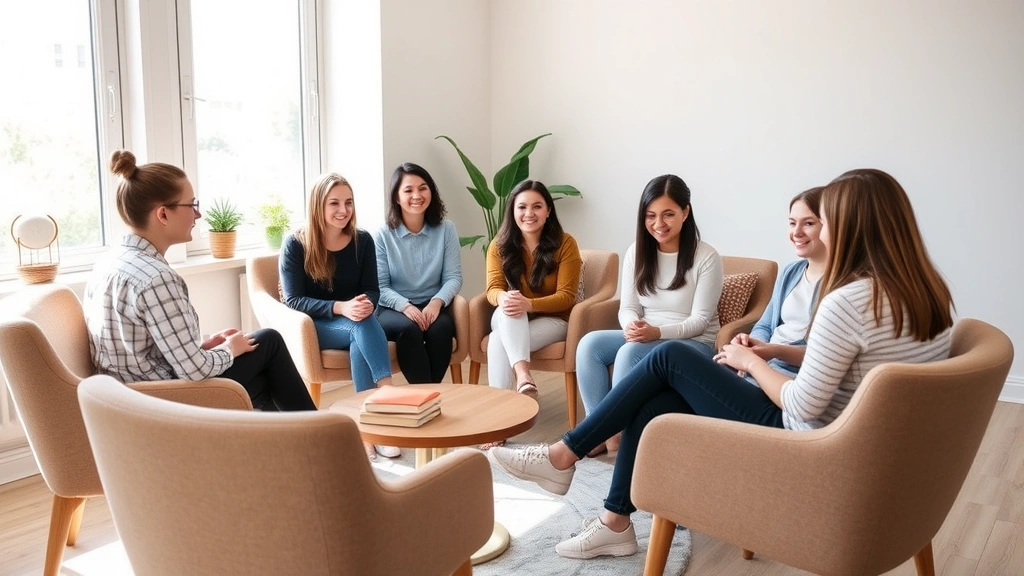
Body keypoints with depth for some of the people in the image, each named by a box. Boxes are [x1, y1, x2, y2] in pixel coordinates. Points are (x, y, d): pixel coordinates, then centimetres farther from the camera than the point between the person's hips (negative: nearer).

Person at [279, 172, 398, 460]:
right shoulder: (295, 244, -10)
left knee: (360, 342, -34)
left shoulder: (362, 240, -1)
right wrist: (340, 308, -30)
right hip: (311, 327, -2)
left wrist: (366, 304, -25)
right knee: (363, 326, -34)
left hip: (355, 323, 3)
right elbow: (293, 301, -14)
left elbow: (372, 290, 2)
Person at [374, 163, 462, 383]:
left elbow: (454, 277, -1)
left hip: (432, 306, 1)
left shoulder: (446, 229, 3)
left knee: (441, 328, -32)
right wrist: (405, 306, -23)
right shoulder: (383, 235, -2)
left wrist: (437, 302, -21)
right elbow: (380, 286, -5)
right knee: (409, 329, -34)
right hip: (393, 309, -1)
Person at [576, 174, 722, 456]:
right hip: (644, 337, 5)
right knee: (590, 343, -21)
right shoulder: (636, 252, 3)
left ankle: (619, 431, -20)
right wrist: (631, 326, -22)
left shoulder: (706, 258, -12)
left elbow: (700, 321, -13)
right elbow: (627, 306, 3)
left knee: (630, 353, -32)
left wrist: (657, 332, -28)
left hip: (694, 344, -5)